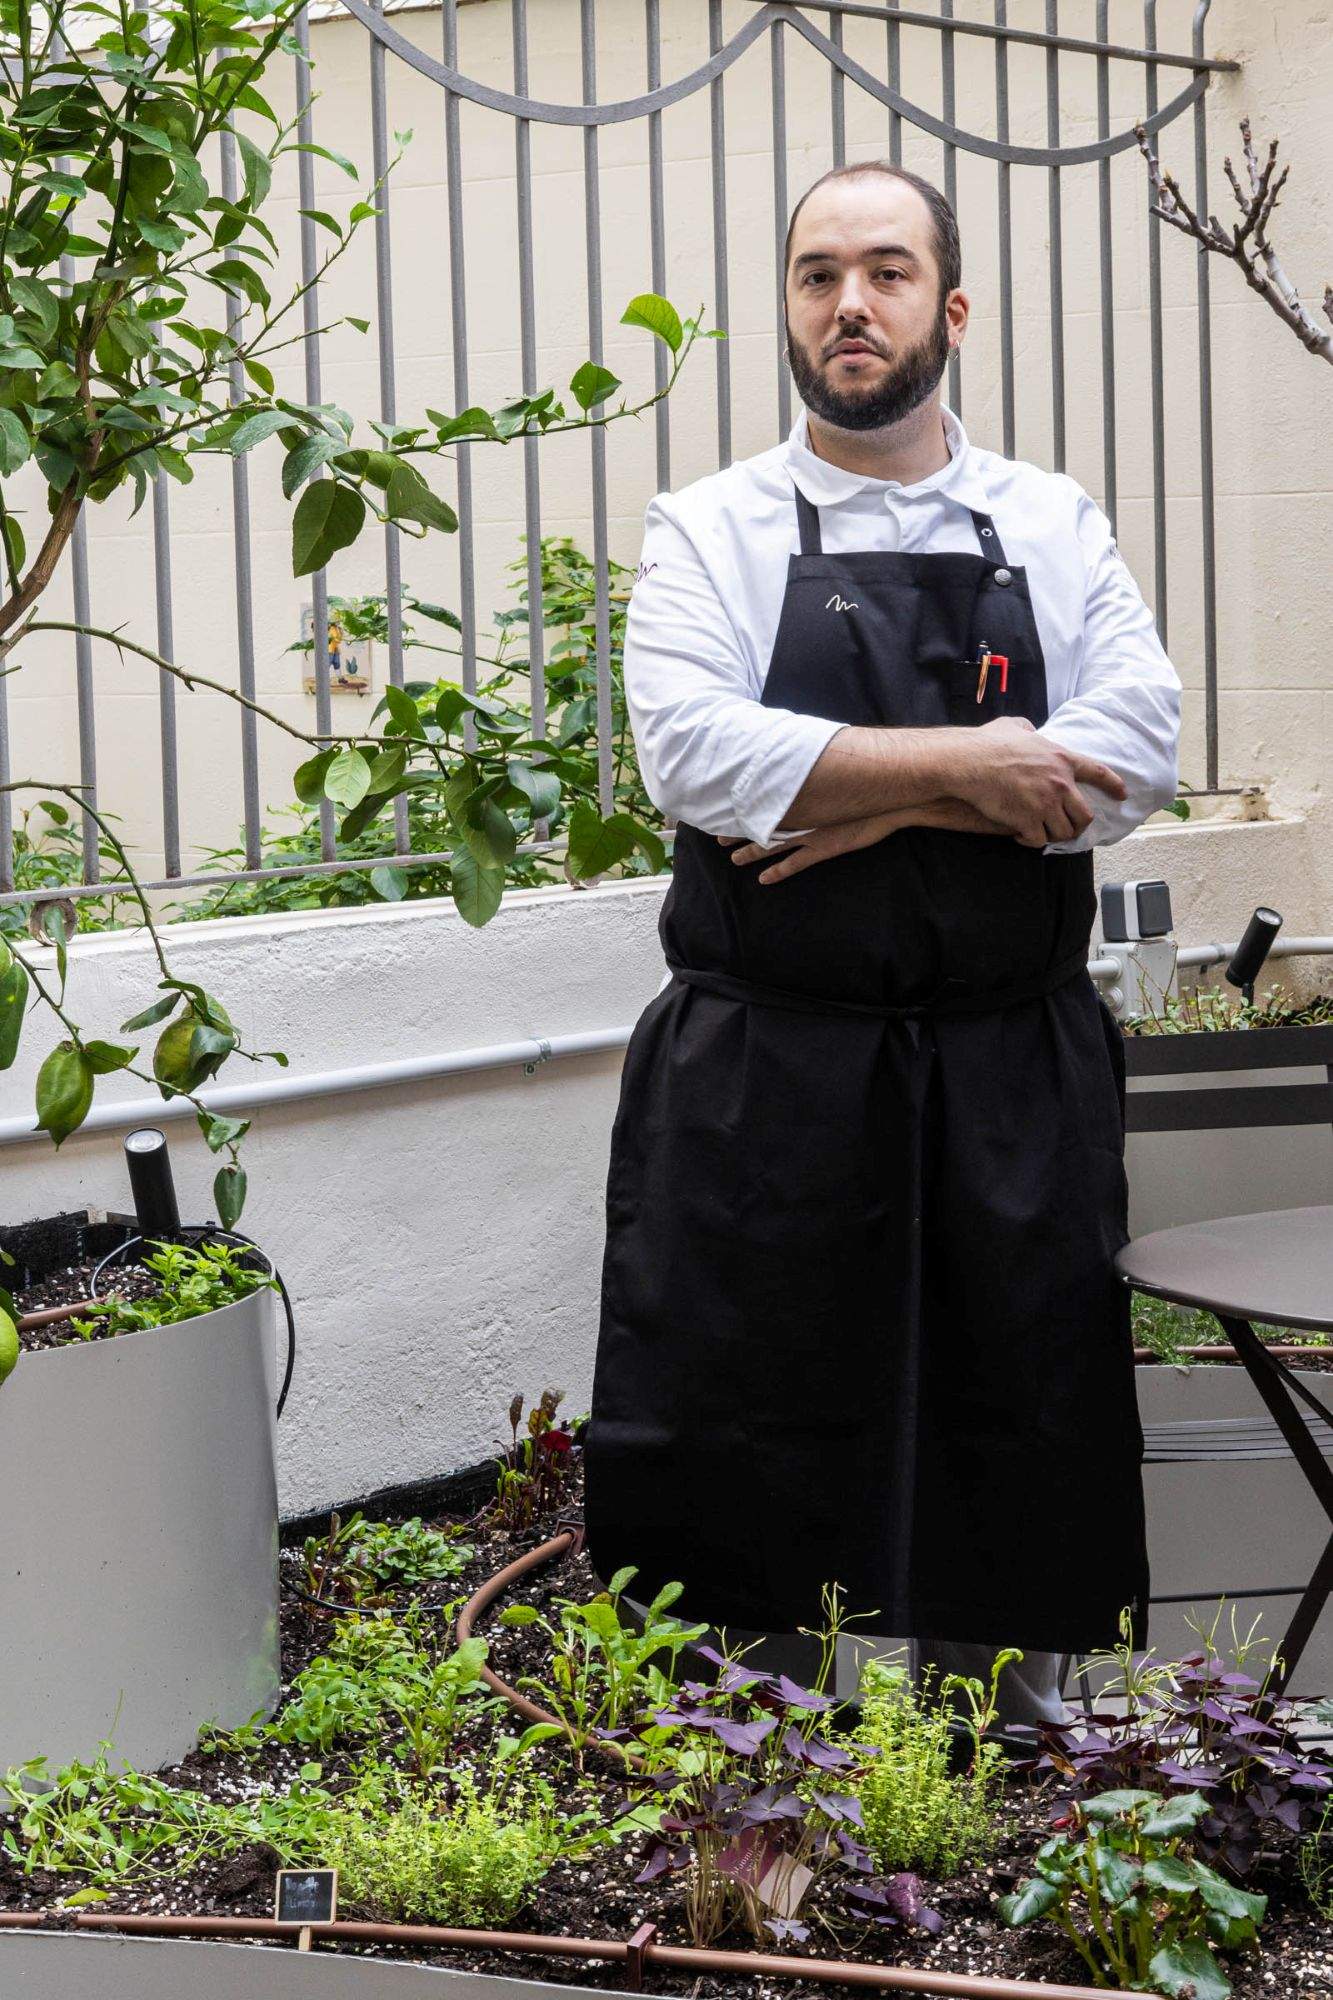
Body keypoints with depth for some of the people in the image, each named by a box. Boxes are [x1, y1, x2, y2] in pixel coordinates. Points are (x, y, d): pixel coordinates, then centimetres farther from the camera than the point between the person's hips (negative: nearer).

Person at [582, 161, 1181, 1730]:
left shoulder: (1055, 530, 10)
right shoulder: (712, 530, 4)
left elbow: (1134, 755, -6)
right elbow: (692, 749, -14)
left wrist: (870, 800, -14)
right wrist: (965, 766, -16)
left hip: (1015, 1084, 2)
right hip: (766, 1083, -2)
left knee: (1015, 1459, 10)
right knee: (740, 1465, 2)